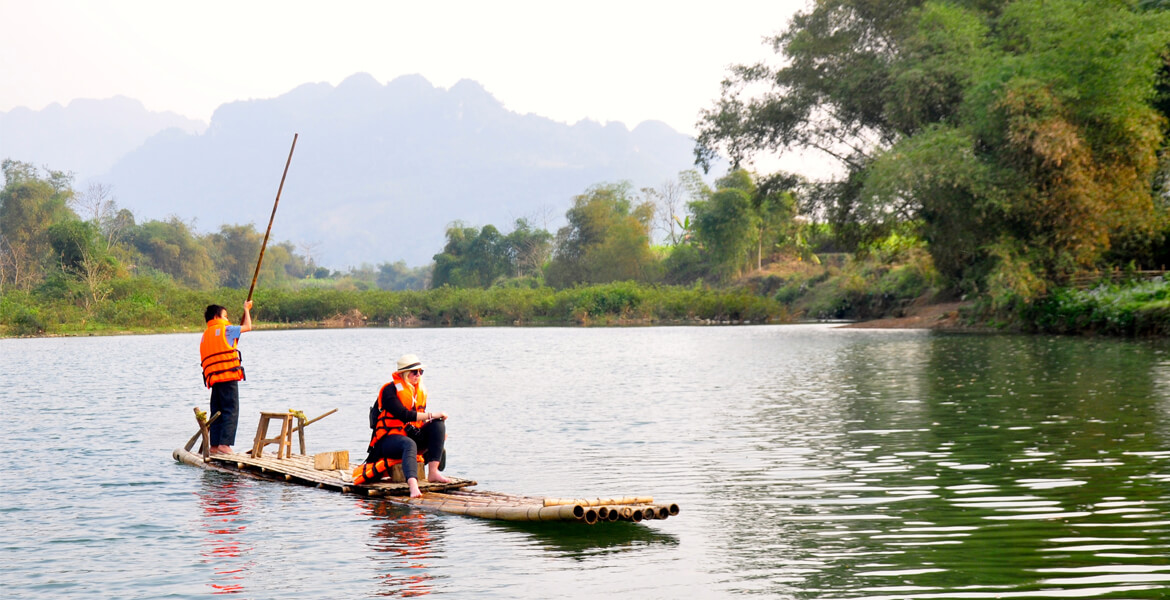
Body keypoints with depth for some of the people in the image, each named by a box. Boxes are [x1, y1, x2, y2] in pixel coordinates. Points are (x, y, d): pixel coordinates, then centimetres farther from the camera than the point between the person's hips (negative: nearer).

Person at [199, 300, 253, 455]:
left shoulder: (205, 335, 19)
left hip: (213, 379, 7)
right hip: (228, 377, -7)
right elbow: (247, 327, 6)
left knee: (217, 413, 10)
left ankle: (214, 445, 6)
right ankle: (224, 443, -15)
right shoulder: (225, 329, -1)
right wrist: (246, 309, 19)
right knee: (231, 411, -7)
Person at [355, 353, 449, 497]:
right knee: (409, 444, -40)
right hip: (388, 440, -8)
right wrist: (432, 415, -23)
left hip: (410, 435, 8)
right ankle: (413, 485, -64)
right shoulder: (390, 390, -11)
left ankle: (433, 472, -23)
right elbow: (403, 415, -24)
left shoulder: (420, 391, 14)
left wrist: (438, 432, -4)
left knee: (438, 425, -13)